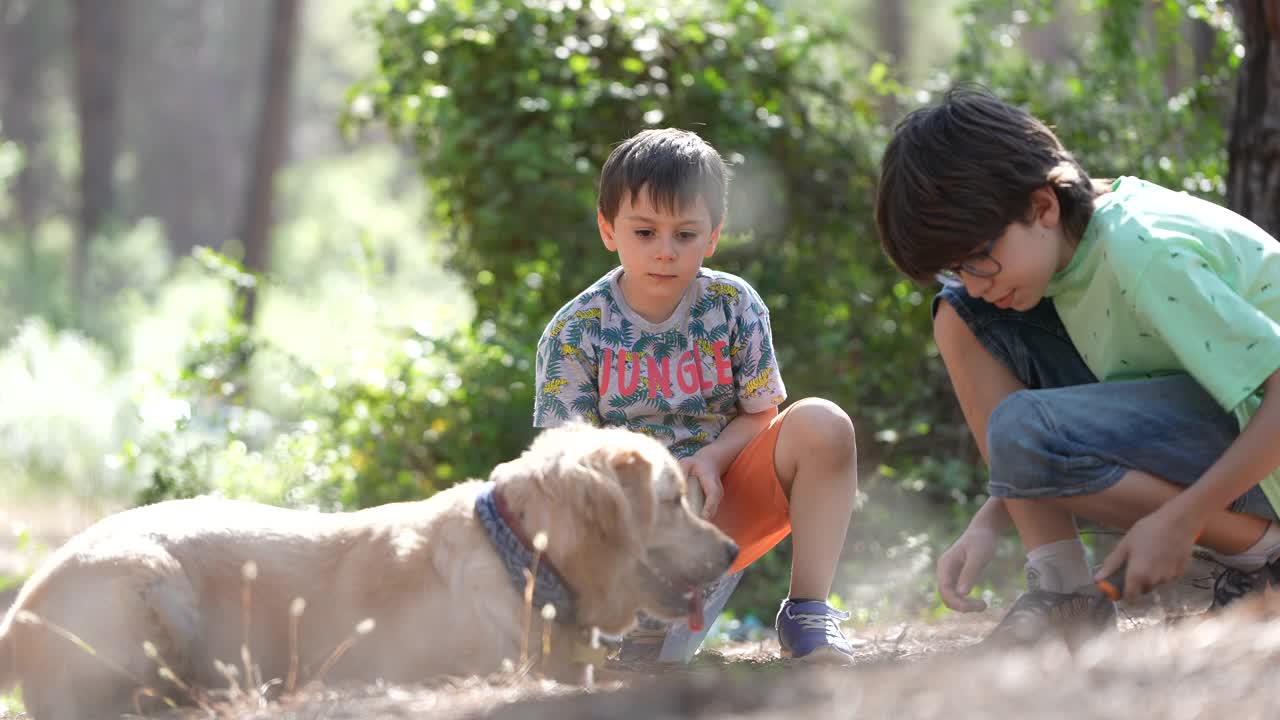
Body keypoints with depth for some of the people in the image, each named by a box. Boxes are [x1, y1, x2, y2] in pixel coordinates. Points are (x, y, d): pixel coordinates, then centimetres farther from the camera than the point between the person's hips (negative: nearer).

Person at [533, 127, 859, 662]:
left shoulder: (733, 306, -3)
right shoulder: (574, 332, -7)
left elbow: (759, 414, 2)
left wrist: (710, 461, -20)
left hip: (723, 499, 2)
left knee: (822, 425, -24)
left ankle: (808, 613, -16)